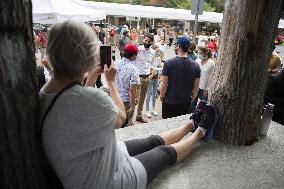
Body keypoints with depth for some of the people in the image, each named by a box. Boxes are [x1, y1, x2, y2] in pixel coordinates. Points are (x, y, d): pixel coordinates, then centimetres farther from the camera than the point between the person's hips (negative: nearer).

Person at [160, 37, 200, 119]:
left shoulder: (169, 63, -14)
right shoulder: (195, 66, -4)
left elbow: (164, 84, -12)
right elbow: (196, 88, 1)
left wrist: (162, 97, 4)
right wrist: (191, 100, 15)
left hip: (170, 102, -3)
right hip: (186, 103, 3)